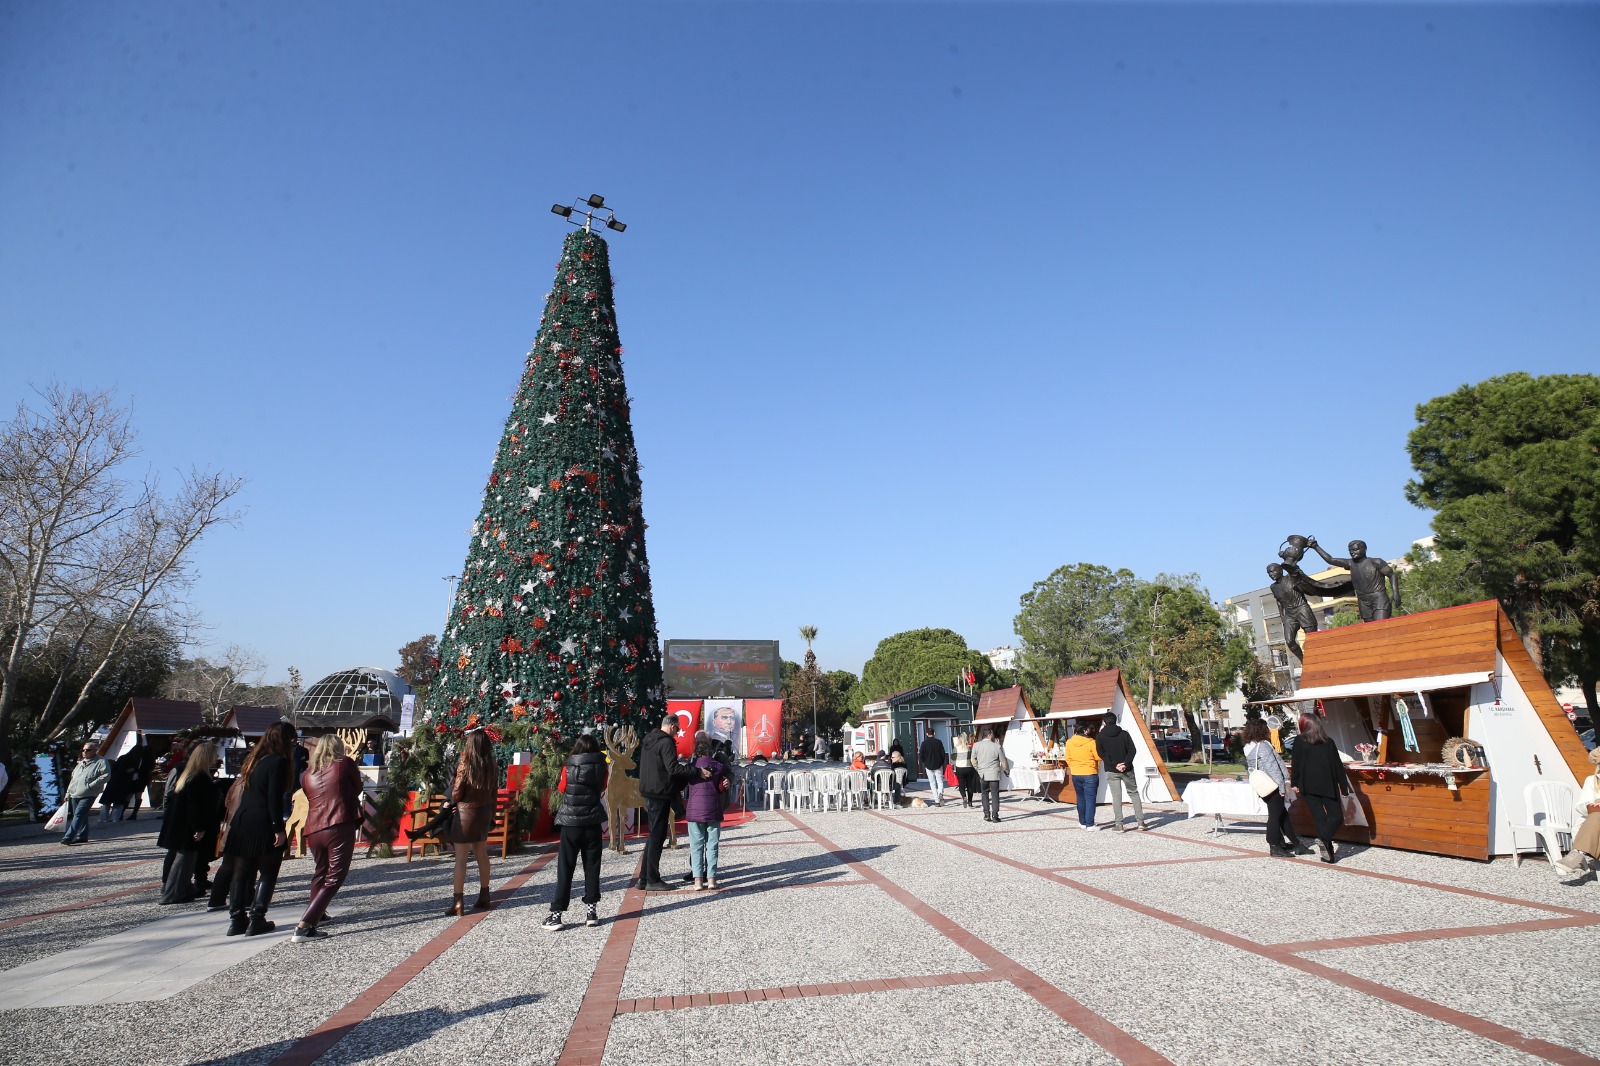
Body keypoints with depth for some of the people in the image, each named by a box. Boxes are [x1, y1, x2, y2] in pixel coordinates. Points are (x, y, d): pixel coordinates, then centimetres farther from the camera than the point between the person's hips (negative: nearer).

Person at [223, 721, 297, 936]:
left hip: (242, 823, 7)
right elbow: (274, 798, -17)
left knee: (241, 874, 13)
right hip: (263, 826, -7)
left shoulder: (254, 759, 14)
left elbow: (246, 792, 18)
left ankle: (237, 919, 15)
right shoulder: (278, 761, -12)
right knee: (267, 874, 5)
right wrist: (279, 828, -15)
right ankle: (256, 920, 3)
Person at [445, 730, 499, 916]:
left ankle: (458, 902, -1)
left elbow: (456, 794, -11)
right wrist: (492, 815, 15)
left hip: (466, 812, -5)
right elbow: (494, 794, 5)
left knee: (461, 858, -1)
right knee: (482, 855, 15)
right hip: (485, 812, 5)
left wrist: (452, 798, 12)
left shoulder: (465, 764, -13)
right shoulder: (492, 766, 0)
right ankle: (484, 897, 22)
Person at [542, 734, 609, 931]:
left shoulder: (568, 769, -9)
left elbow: (561, 789, 8)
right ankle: (591, 911, 14)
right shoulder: (601, 769, -5)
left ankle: (556, 914, 4)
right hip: (593, 824, 2)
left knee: (565, 869, 4)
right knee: (592, 867, 10)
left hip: (571, 824, -2)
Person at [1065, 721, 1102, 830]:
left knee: (1081, 799, 16)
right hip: (1090, 774, -5)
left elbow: (1068, 758, 6)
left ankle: (1083, 822, 23)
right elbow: (1098, 757, -9)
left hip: (1075, 775, 5)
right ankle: (1090, 824, -1)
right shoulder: (1091, 742, -16)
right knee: (1090, 799, 1)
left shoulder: (1069, 742, -2)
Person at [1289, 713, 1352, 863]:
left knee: (1319, 817, 6)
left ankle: (1328, 854, 1)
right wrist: (1344, 787, 11)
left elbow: (1295, 764, -2)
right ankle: (1324, 839, -18)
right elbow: (1338, 765, 6)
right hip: (1328, 786, 1)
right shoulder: (1328, 742, 6)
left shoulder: (1299, 741, 0)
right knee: (1336, 816, 8)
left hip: (1308, 786, 0)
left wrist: (1294, 783, 8)